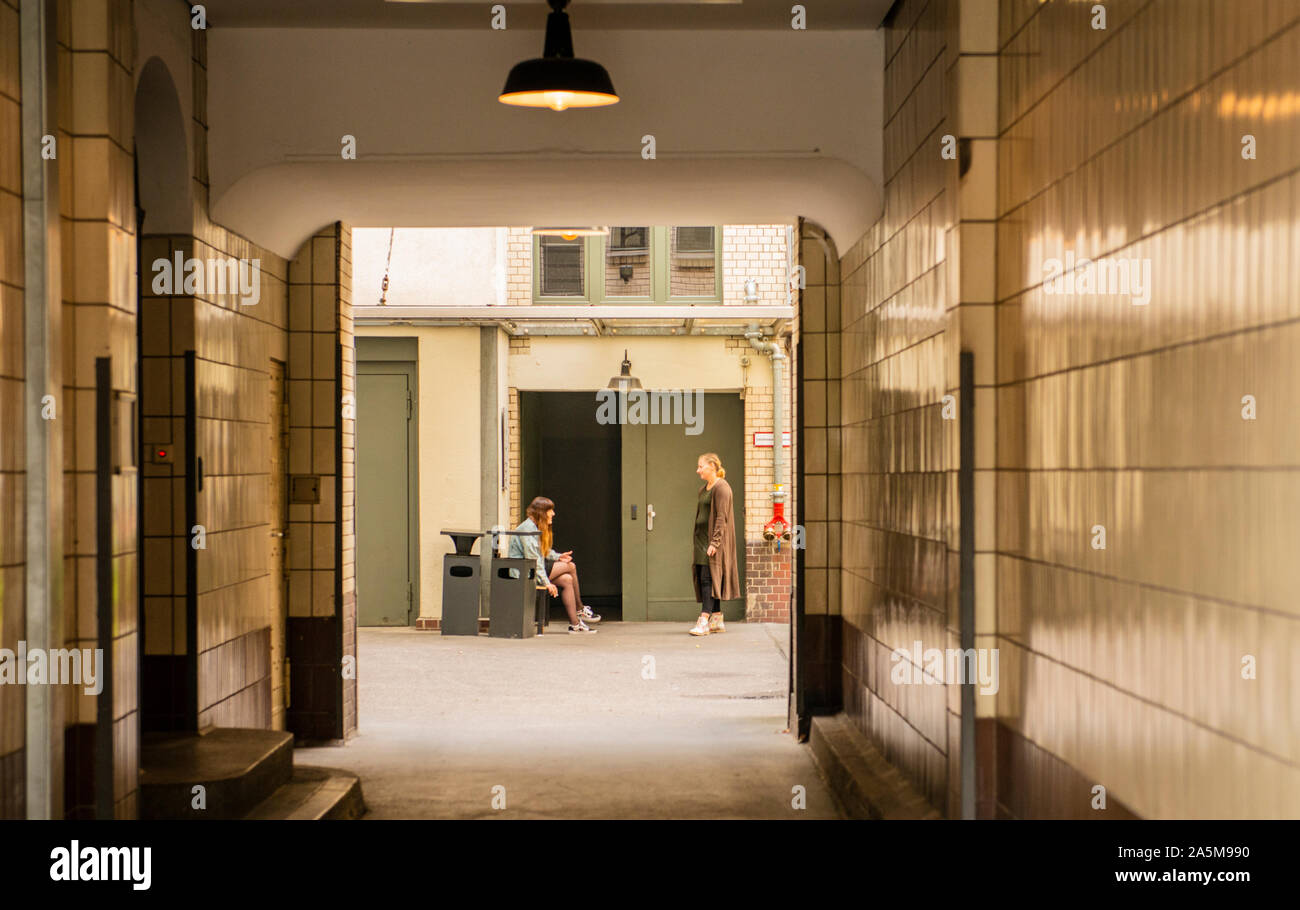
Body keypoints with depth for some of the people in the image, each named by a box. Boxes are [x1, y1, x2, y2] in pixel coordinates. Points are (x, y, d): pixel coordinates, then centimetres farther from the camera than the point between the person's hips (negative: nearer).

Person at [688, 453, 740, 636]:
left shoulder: (721, 487, -10)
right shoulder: (704, 489, 19)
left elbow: (721, 518, -17)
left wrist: (714, 542, -22)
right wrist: (699, 542, 17)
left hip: (714, 539, -9)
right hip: (702, 538, 9)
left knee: (708, 578, -15)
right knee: (702, 578, 7)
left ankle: (704, 621, -20)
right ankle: (717, 620, 12)